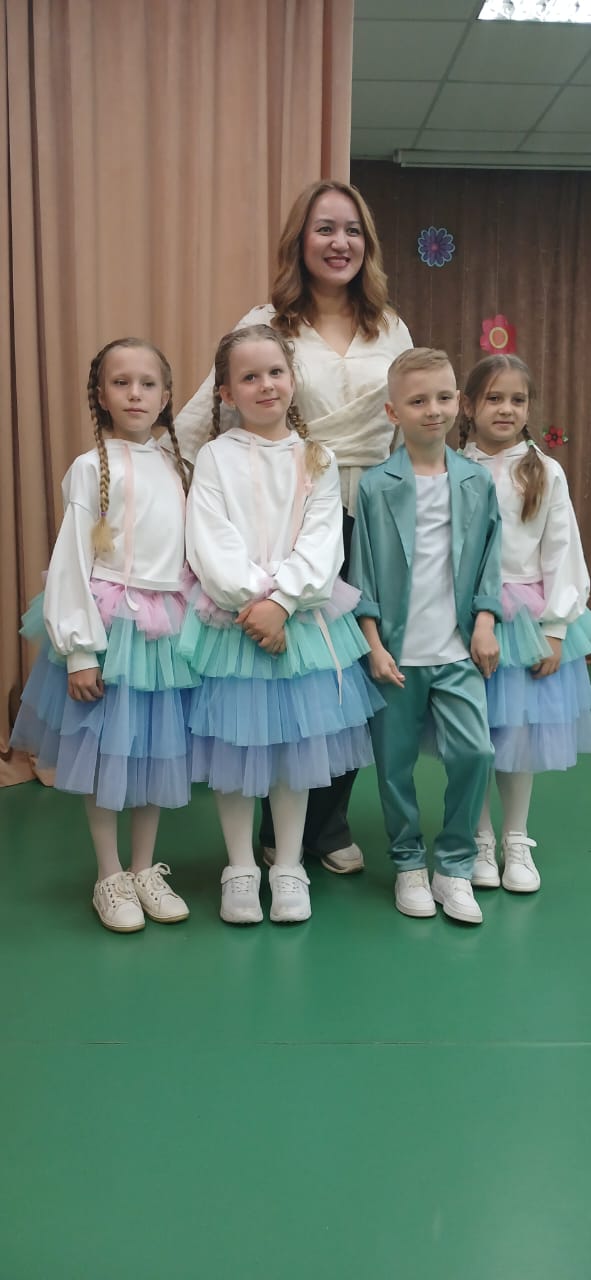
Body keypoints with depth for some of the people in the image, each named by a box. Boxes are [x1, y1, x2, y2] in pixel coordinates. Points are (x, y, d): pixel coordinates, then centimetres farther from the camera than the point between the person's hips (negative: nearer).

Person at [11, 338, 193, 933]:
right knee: (105, 750, 4)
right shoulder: (91, 467, -6)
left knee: (157, 749, 11)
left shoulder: (176, 466, 9)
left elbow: (193, 550, 11)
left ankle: (145, 871, 25)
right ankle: (110, 879, 19)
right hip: (111, 624, -4)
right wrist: (79, 649, -12)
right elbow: (71, 563, -8)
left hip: (167, 628, 5)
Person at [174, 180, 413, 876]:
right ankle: (280, 831, 22)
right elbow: (193, 423, -1)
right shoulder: (266, 325, -1)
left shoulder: (391, 328, 10)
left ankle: (330, 824, 25)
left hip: (371, 519, 3)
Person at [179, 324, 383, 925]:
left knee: (296, 741, 8)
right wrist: (253, 601, -16)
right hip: (231, 621, -1)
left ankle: (288, 866, 23)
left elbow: (321, 544, -5)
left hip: (300, 620, 2)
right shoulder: (216, 457, 0)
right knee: (234, 742, 5)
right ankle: (240, 868, 21)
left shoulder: (317, 460, 5)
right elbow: (211, 544, -9)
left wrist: (281, 601, -17)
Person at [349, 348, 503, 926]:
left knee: (474, 751, -7)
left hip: (457, 649, 2)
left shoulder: (477, 481, 3)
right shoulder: (375, 486, -4)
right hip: (395, 651, -1)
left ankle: (455, 866, 13)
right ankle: (408, 864, 27)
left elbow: (489, 558, 8)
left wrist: (484, 623, -1)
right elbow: (363, 569, -3)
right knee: (396, 762, 7)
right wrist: (373, 645, -7)